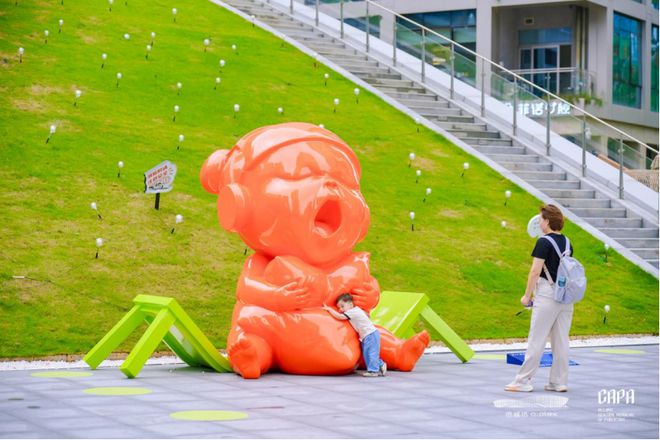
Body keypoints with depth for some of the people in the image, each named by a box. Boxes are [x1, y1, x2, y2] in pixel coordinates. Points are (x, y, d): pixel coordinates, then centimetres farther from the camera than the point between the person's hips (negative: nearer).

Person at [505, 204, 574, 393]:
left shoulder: (544, 242, -12)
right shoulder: (567, 242, 9)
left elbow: (535, 271, -15)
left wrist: (527, 295, -8)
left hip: (547, 294, -7)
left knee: (536, 339, -4)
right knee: (561, 340, 9)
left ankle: (523, 381, -2)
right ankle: (559, 382, 11)